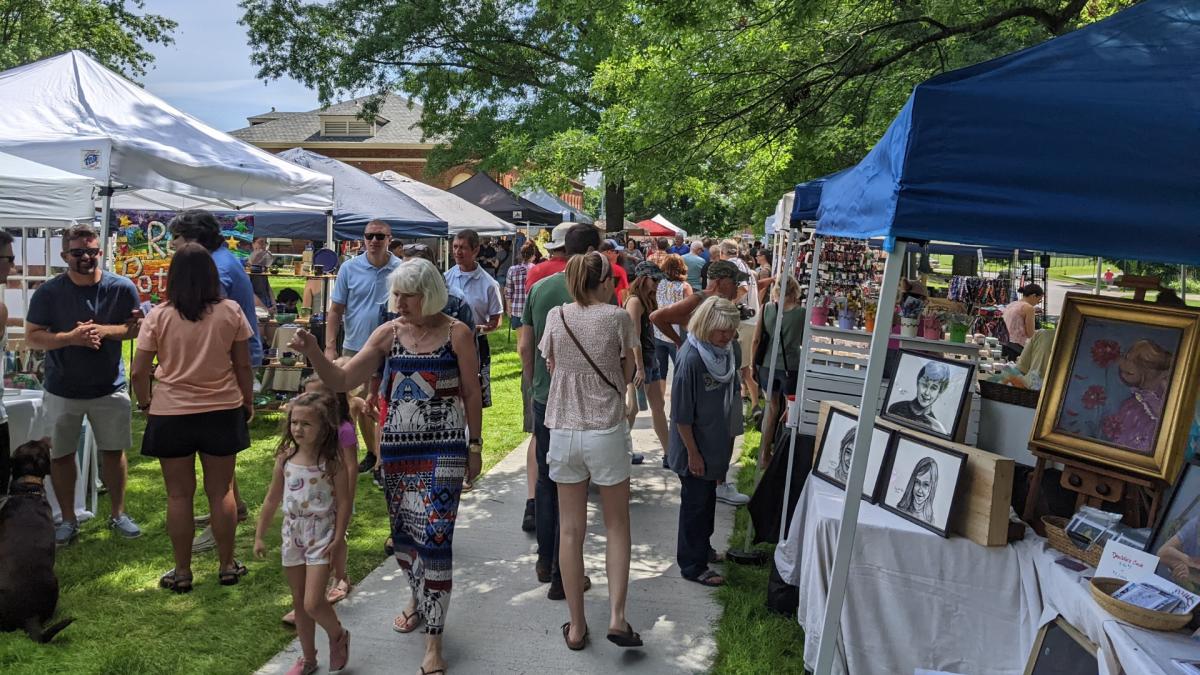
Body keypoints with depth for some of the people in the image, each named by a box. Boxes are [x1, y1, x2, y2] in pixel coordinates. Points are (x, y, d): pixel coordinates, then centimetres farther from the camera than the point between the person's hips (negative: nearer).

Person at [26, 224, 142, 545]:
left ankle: (118, 514, 25)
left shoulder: (122, 287, -7)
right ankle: (68, 520, 24)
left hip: (110, 387, 0)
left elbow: (137, 327, -3)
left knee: (113, 451, 10)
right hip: (62, 390, 0)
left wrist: (104, 330, -20)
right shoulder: (48, 292, -9)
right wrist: (72, 338, -24)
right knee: (61, 454, 9)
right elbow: (32, 338, -9)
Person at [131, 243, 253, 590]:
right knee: (221, 491, 11)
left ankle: (182, 572, 19)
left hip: (171, 415, -1)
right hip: (223, 412, 1)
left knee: (179, 495, 9)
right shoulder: (231, 312, -5)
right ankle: (227, 565, 21)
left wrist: (145, 403, 12)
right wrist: (248, 401, 13)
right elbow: (243, 366, 0)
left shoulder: (158, 317, -7)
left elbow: (138, 371, -5)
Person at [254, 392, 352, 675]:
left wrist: (339, 538, -13)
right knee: (299, 602, 15)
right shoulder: (285, 459, 0)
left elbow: (344, 501, -11)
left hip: (321, 537, -5)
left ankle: (338, 635, 19)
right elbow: (272, 499, 8)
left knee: (312, 603, -12)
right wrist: (259, 535, 10)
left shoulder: (332, 462, -13)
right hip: (293, 535, 5)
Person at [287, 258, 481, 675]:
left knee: (434, 537, -8)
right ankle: (419, 599, 43)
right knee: (402, 531, 16)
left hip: (443, 449, -4)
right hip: (397, 446, 4)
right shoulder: (388, 333, 1)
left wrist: (475, 446, 2)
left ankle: (433, 639, 4)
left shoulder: (456, 333, -7)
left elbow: (472, 394, 0)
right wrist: (313, 353, -19)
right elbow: (341, 381, -2)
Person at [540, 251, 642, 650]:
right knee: (617, 526, 14)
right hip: (607, 431, -2)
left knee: (570, 530, 11)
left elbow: (551, 367, 8)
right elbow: (628, 376, 0)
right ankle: (617, 616, 7)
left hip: (564, 431, 3)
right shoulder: (617, 317, -8)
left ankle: (576, 626, 19)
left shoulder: (556, 317, 0)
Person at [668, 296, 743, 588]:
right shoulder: (691, 359, -27)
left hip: (717, 443, 8)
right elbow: (682, 414, -22)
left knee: (708, 497, 22)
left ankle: (701, 546, 42)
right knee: (695, 503, 5)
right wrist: (693, 453, -18)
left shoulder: (726, 351, -2)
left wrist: (730, 435, 16)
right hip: (695, 446, -8)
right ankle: (693, 565, 19)